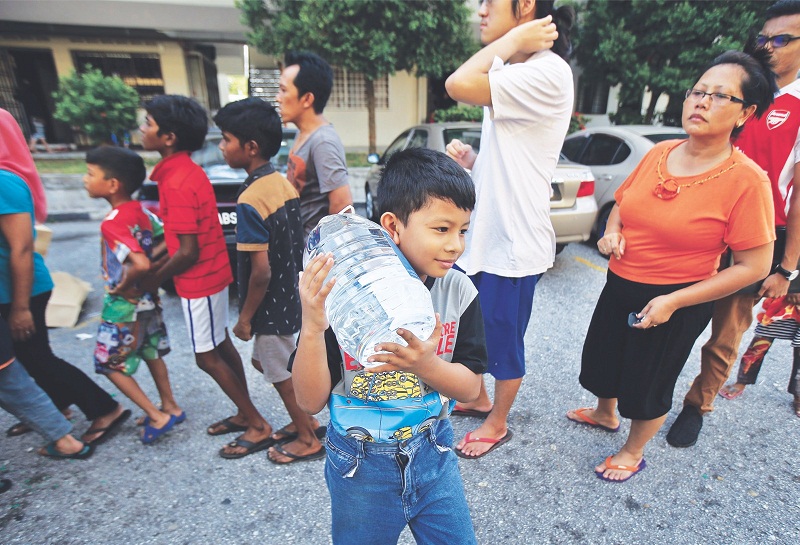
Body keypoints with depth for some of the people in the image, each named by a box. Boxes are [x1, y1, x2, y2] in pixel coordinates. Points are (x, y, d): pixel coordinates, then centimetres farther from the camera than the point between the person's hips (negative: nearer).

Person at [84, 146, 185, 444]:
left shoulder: (113, 223, -25)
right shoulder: (141, 211, -1)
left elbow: (141, 264, -36)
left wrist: (122, 285, -18)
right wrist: (154, 274, 6)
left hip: (124, 306, -8)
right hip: (148, 298, 8)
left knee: (110, 364, 8)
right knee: (151, 353, 20)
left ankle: (157, 417, 9)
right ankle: (170, 407, 32)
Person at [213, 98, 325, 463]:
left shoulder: (250, 201, -24)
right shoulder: (283, 183, 1)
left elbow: (261, 271, -24)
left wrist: (245, 317, -11)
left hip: (272, 308, -8)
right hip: (291, 297, 8)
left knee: (284, 375, 11)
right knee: (265, 361, 26)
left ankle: (308, 440, 32)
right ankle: (306, 420, 40)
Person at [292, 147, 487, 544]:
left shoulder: (459, 291, -13)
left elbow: (470, 387, -9)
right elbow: (311, 402, -18)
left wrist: (425, 365, -30)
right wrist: (312, 329, -36)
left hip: (433, 455, 3)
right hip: (361, 468, -2)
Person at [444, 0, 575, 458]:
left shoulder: (546, 72, -16)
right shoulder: (511, 73, 15)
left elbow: (459, 84, -30)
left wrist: (513, 39, -15)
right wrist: (472, 161, 0)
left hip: (514, 240, -9)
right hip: (483, 232, 9)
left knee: (504, 340, 11)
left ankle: (497, 422, 38)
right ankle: (479, 400, 47)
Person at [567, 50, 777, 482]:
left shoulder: (746, 179, -17)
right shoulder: (659, 153, -2)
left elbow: (754, 266, -16)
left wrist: (674, 301, -20)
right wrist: (612, 231, -9)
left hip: (675, 304, -5)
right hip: (620, 285, 6)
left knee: (649, 382, 14)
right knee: (604, 355, 24)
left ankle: (633, 452, 44)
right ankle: (605, 414, 56)